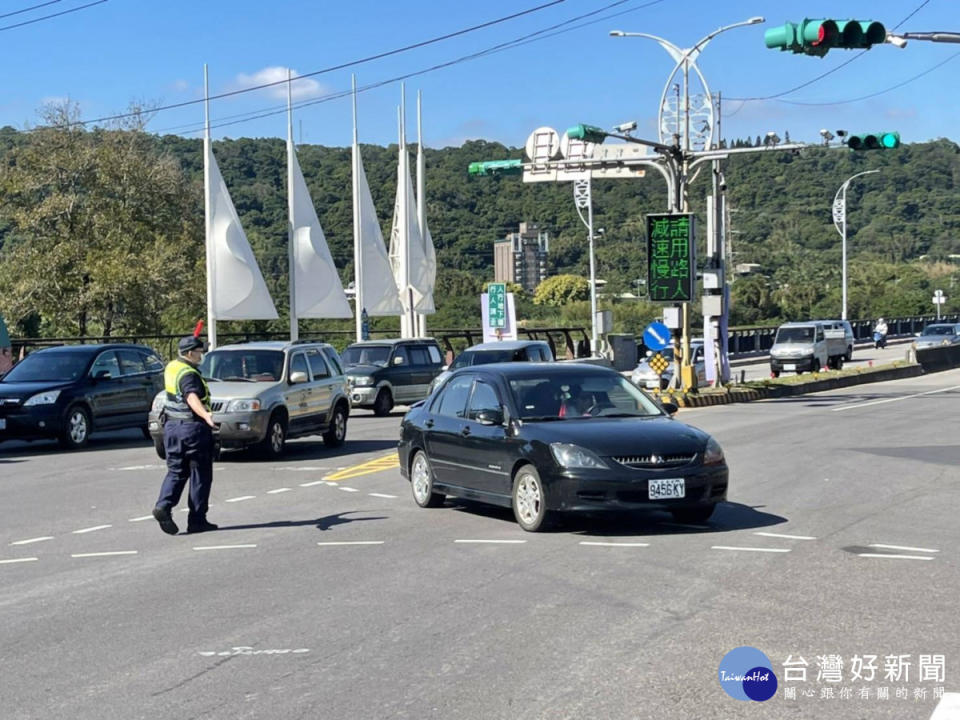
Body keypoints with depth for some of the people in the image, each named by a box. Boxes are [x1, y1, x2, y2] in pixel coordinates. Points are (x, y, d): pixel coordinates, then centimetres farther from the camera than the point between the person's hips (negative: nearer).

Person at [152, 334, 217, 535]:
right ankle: (197, 520, 6)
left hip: (171, 426, 8)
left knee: (175, 471, 12)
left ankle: (163, 506, -11)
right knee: (200, 475, 3)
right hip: (192, 427, -8)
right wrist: (206, 415, -52)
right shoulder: (189, 374, -18)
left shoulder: (171, 367, 9)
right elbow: (192, 398, -36)